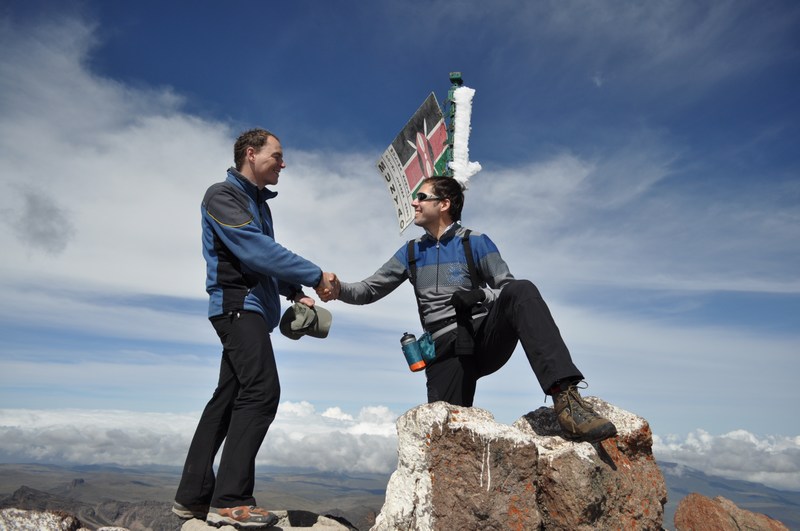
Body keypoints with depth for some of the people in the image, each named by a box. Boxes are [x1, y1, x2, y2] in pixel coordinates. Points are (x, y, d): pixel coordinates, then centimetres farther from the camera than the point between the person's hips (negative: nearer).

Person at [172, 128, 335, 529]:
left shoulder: (258, 201, 22)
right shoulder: (223, 195, -7)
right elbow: (256, 251, -19)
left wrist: (293, 292, 8)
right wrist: (315, 276, -18)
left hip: (251, 307, 9)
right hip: (238, 304, -9)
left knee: (228, 399, 8)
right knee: (261, 391, -18)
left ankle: (193, 496, 15)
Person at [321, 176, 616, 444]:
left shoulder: (476, 243, 3)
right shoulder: (411, 252, 14)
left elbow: (510, 291, -1)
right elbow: (369, 290, 12)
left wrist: (481, 295, -21)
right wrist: (340, 289, -8)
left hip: (487, 340, -2)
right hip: (447, 353, 2)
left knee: (522, 290, -32)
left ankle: (565, 400, -42)